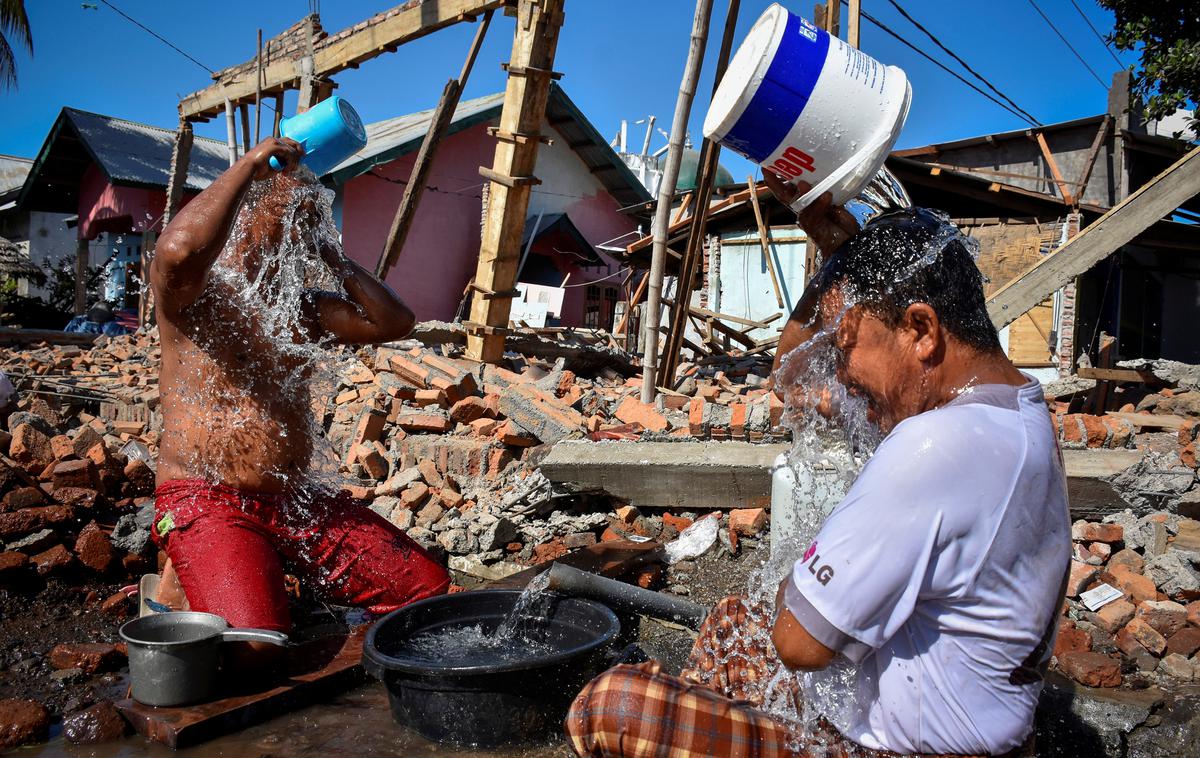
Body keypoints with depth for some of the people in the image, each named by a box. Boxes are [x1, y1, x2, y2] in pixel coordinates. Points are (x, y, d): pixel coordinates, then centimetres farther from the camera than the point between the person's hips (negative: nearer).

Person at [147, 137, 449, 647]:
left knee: (428, 588, -4)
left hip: (299, 499, 7)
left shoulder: (297, 308, 16)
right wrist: (248, 166, -17)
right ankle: (181, 587, 2)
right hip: (209, 504, -6)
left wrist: (327, 254, 9)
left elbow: (392, 322, 11)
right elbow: (179, 249, -31)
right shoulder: (195, 292, -6)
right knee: (255, 647, -30)